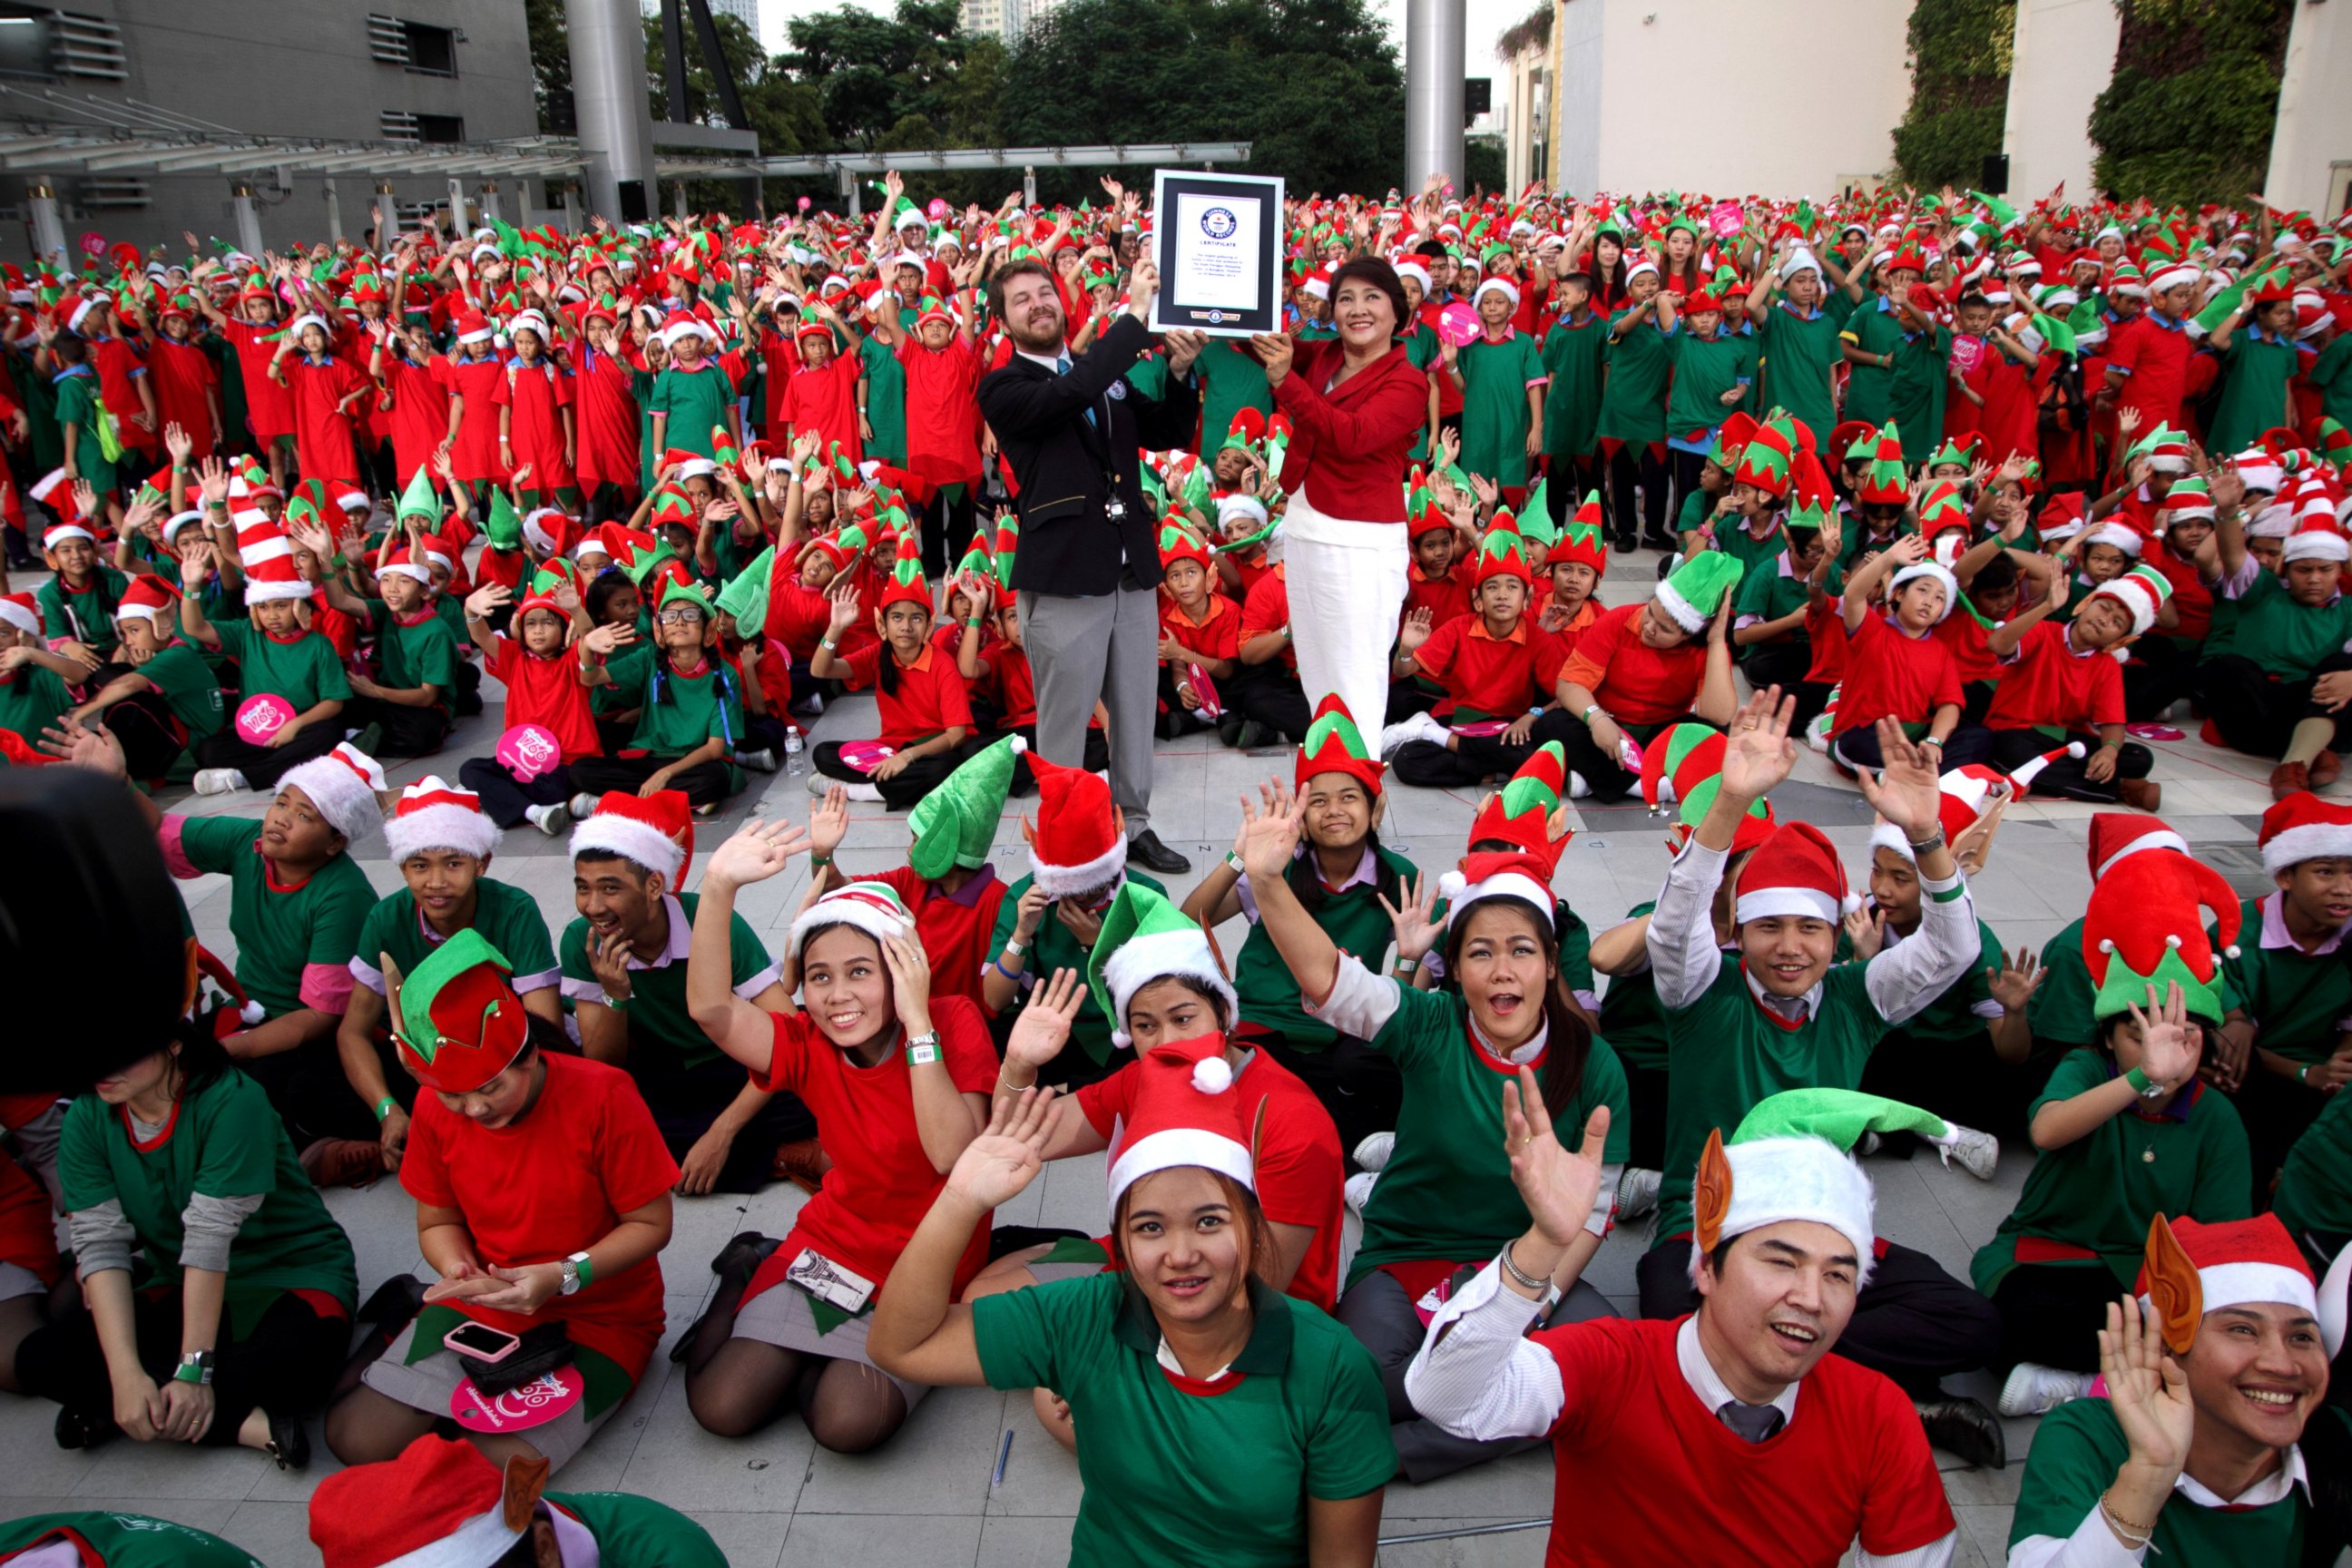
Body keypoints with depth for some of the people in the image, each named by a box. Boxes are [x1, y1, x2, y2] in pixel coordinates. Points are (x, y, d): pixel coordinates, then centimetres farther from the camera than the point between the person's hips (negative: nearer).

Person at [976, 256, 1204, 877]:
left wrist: (1180, 372, -4)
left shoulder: (1109, 377, 16)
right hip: (1063, 575, -6)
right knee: (1065, 719, 3)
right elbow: (1072, 393, -23)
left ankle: (1135, 823, 28)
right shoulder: (1002, 388, -4)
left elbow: (1170, 434, 14)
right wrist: (1136, 313, -21)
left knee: (1136, 708, 14)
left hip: (1132, 569, 6)